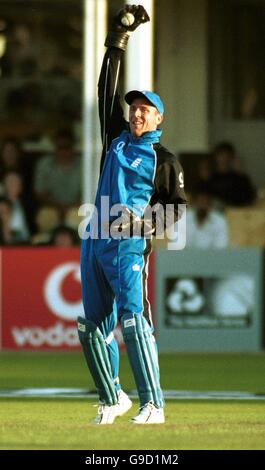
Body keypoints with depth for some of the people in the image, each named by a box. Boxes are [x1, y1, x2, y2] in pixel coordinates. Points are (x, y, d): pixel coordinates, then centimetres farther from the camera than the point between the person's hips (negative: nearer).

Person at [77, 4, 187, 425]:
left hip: (129, 245, -6)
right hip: (94, 240, 6)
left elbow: (178, 207, 3)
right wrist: (118, 41, 6)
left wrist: (149, 222, -15)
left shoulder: (164, 160, 1)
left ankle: (153, 406, -21)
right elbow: (107, 90, 11)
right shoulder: (117, 137, 13)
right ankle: (112, 399, 22)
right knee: (92, 326, 9)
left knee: (132, 320, -19)